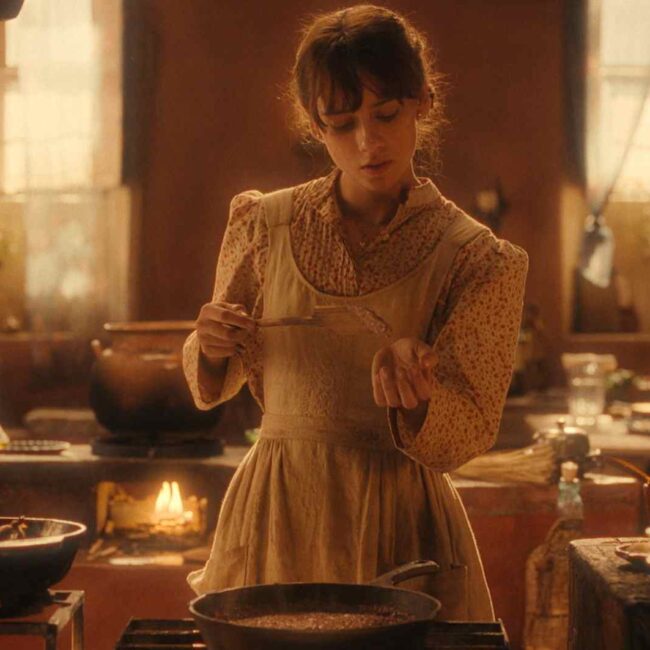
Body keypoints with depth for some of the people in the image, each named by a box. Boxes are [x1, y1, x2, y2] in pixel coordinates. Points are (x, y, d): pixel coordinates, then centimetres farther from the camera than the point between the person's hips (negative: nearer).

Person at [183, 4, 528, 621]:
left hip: (399, 521, -2)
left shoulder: (480, 259, -7)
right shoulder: (264, 224, 0)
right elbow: (219, 379, 13)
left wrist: (412, 392, -29)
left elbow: (469, 433, -9)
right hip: (274, 512, 2)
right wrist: (211, 346, -9)